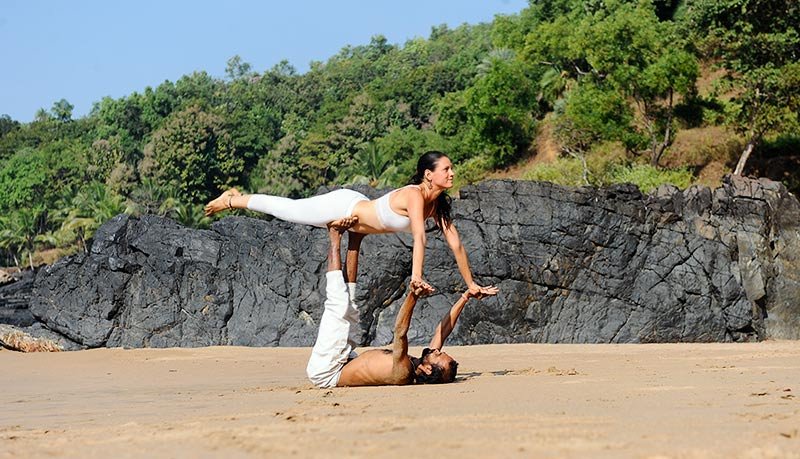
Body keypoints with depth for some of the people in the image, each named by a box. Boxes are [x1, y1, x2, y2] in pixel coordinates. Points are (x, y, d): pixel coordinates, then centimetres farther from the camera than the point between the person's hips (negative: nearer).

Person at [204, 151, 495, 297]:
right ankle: (233, 200, 32)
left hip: (356, 210, 7)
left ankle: (236, 198, 41)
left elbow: (455, 244, -7)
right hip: (342, 207, -7)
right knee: (287, 209, 11)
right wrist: (416, 276, -58)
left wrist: (471, 284, -9)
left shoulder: (438, 204, -8)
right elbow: (419, 236, -47)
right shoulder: (414, 195, -34)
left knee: (290, 210, 23)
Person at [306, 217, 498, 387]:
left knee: (339, 308, -13)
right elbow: (443, 330, -1)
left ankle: (335, 239, 1)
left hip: (324, 372, -8)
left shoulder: (403, 373, -35)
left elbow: (400, 332, -48)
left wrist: (413, 296, -60)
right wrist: (464, 298, 0)